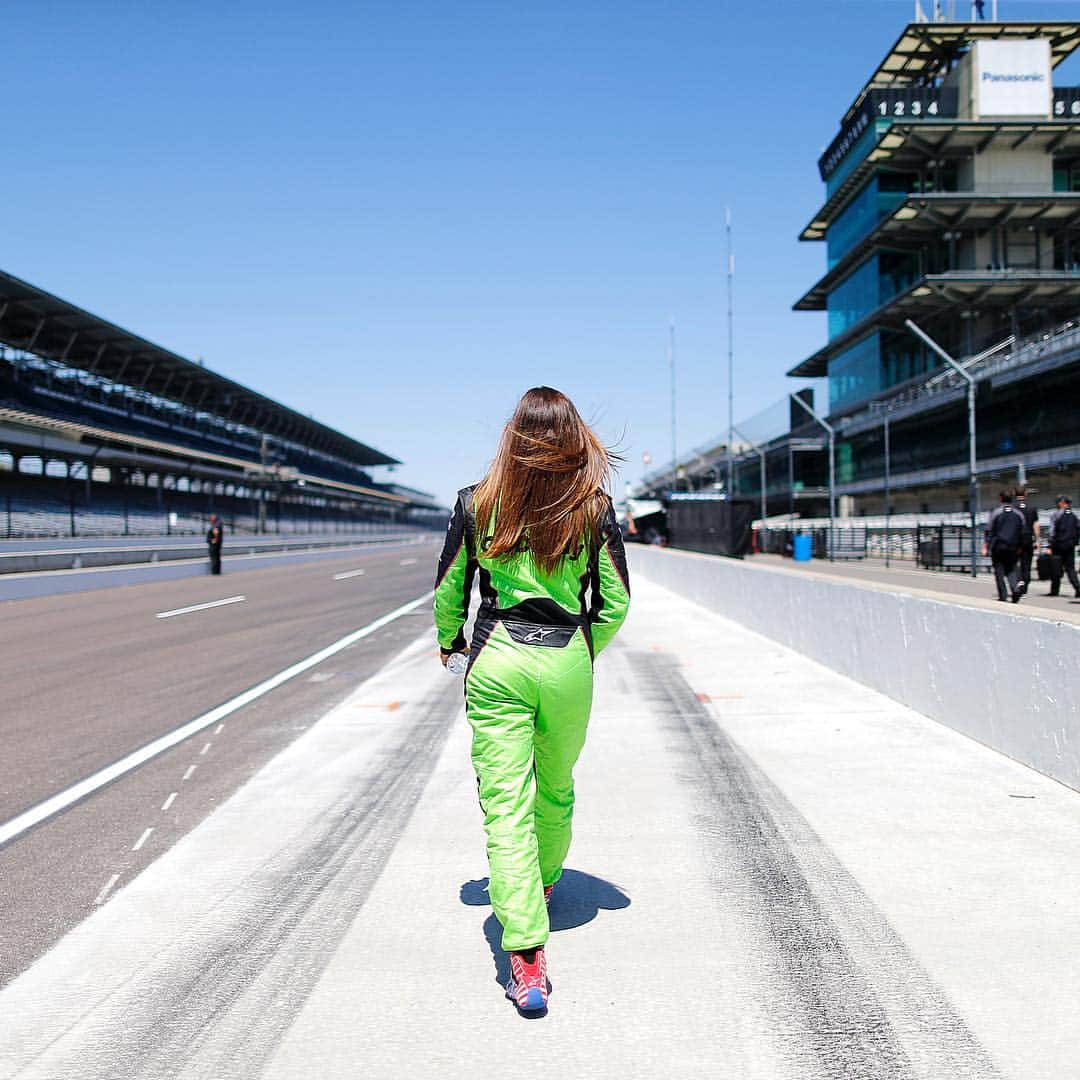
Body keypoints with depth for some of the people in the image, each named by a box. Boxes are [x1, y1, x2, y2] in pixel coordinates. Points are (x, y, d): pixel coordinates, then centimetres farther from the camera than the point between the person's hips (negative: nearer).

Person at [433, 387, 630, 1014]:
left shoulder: (478, 503, -3)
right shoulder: (595, 508, -3)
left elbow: (449, 591, 5)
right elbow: (616, 603, 1)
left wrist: (450, 641, 25)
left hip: (497, 661, -1)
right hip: (568, 663, 2)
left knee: (505, 804, -2)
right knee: (557, 791, 23)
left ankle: (527, 954, -8)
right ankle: (545, 886, 48)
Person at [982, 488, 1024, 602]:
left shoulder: (996, 513, -5)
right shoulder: (1018, 514, 6)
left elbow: (989, 531, -5)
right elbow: (1021, 533, 10)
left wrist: (985, 546, -1)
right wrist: (1019, 547, 19)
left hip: (998, 547, -3)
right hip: (1013, 548, 3)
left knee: (999, 572, 3)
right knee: (1011, 570, 11)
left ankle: (1003, 596, 1)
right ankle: (1015, 588, -14)